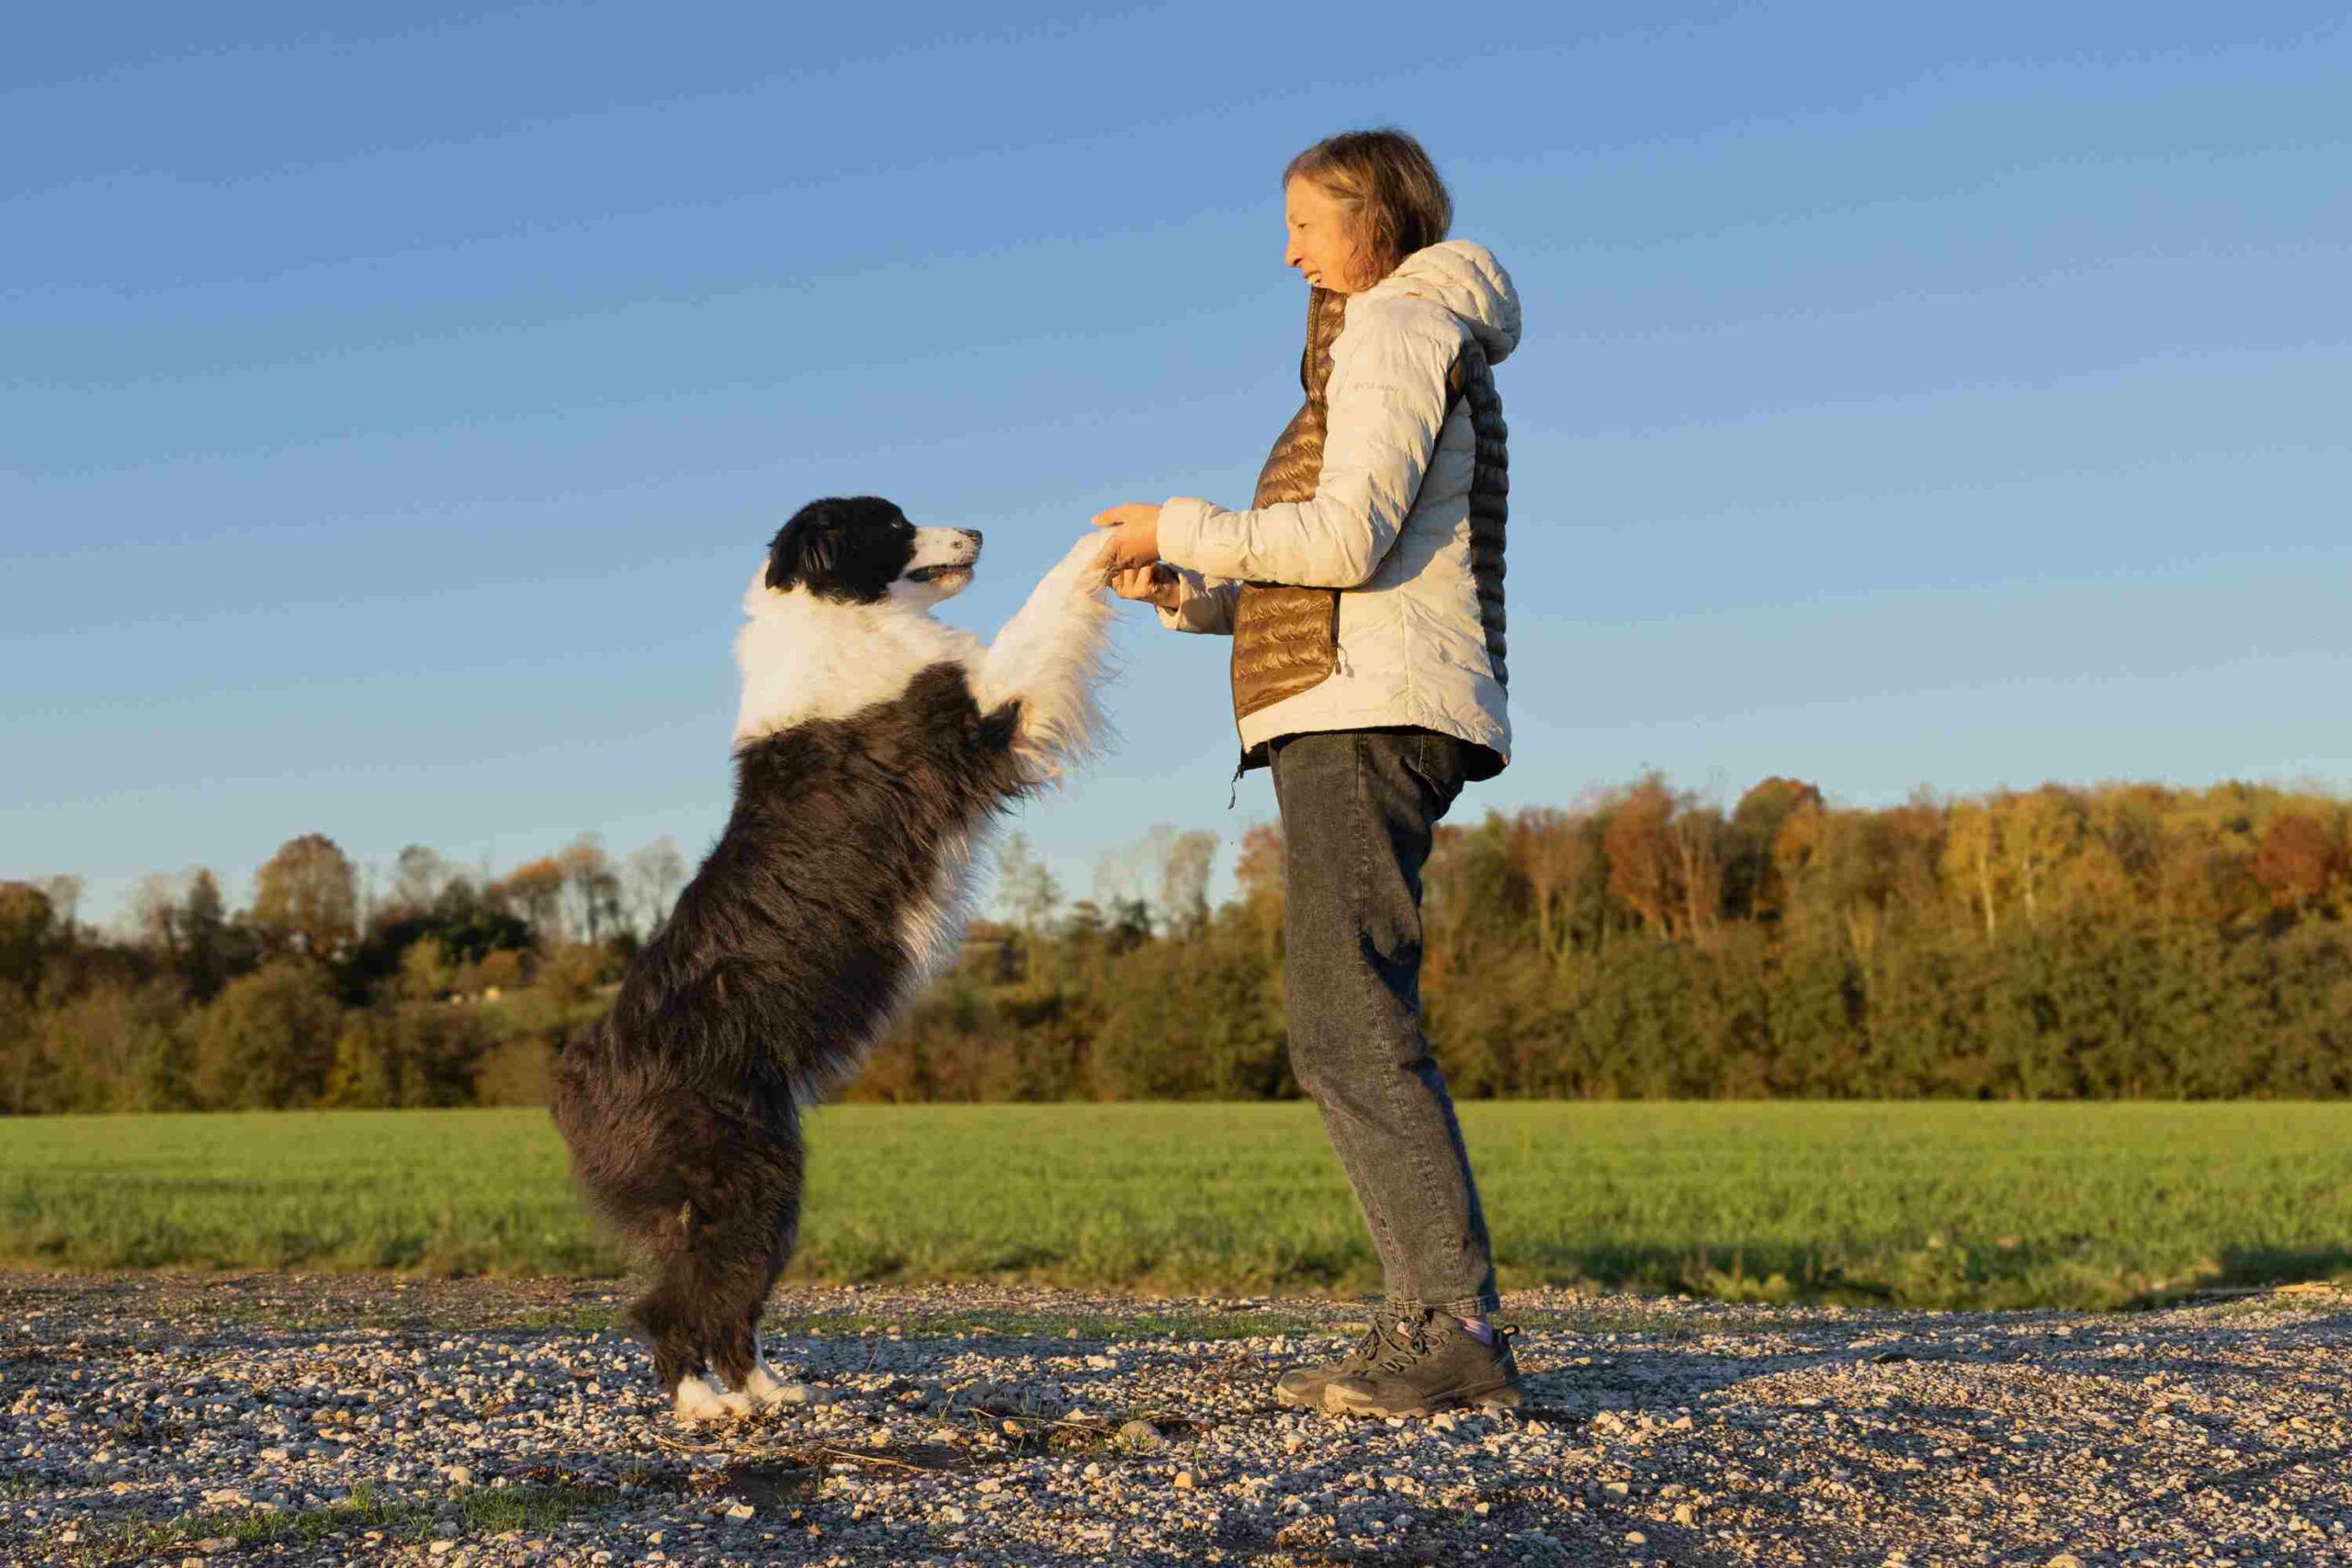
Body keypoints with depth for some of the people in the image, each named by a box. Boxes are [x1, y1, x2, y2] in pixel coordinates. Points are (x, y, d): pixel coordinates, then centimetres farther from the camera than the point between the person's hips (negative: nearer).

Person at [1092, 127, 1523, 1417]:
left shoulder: (1395, 324, -2)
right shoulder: (1433, 355, 28)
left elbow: (1349, 539, -16)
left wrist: (1180, 527, -5)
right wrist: (1186, 591, 14)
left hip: (1369, 717, -10)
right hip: (1358, 725, 10)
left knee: (1349, 1025, -16)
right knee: (1352, 1032, 5)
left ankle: (1458, 1328, -18)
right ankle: (1426, 1322, 3)